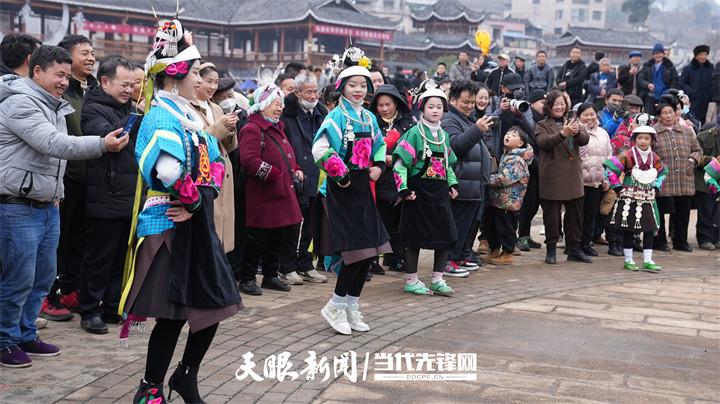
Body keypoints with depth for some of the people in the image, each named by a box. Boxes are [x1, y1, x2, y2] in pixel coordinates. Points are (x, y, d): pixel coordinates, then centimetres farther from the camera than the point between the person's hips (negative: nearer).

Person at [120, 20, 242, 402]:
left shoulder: (190, 117, 16)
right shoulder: (161, 116, -13)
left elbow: (216, 164, 7)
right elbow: (168, 171, -28)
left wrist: (199, 199, -11)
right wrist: (195, 200, -13)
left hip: (197, 223, 9)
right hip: (168, 224, -9)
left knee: (215, 303, 10)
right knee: (173, 313, -3)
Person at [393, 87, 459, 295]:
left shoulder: (443, 135, 13)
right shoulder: (414, 133, -7)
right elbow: (400, 163, -10)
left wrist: (453, 184, 12)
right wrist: (404, 189, -17)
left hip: (440, 192, 6)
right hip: (419, 191, -6)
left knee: (446, 236, 4)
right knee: (416, 238, 0)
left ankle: (437, 280, 16)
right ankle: (411, 281, 12)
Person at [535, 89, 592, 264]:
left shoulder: (572, 122, 15)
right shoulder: (542, 125, 3)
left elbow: (585, 139, -2)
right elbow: (544, 142, -18)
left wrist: (576, 132, -25)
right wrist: (562, 134, -34)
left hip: (573, 178, 4)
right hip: (552, 177, -4)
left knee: (575, 213, 10)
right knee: (551, 215, 0)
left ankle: (574, 249, 20)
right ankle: (551, 250, 10)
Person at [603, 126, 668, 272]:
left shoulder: (654, 158, 7)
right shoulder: (628, 156, -9)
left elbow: (663, 172, 25)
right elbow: (610, 168, -10)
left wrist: (656, 187, 11)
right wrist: (618, 187, -11)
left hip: (647, 199, 4)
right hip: (629, 199, -4)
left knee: (649, 229, 1)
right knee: (628, 230, 2)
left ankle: (647, 261, 6)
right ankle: (628, 261, 12)